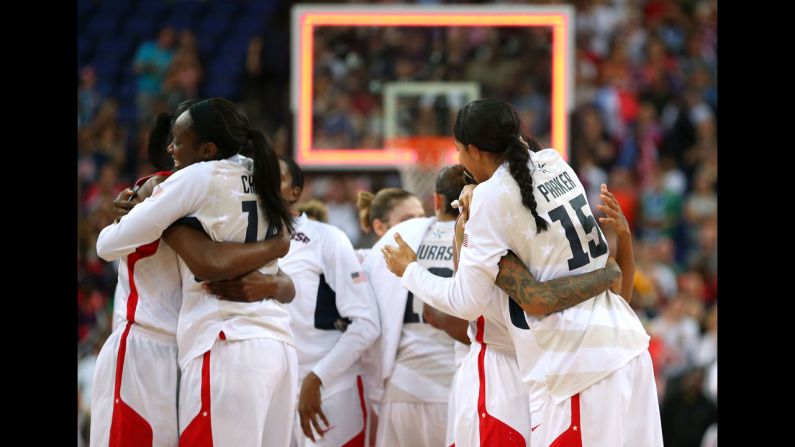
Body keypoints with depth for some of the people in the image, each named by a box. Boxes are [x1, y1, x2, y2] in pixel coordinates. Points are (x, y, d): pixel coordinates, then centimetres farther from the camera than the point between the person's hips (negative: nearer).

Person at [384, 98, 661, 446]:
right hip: (626, 345, 8)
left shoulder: (494, 195, -10)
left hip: (577, 363, -8)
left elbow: (466, 303, -6)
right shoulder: (554, 164, 10)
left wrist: (410, 272, 9)